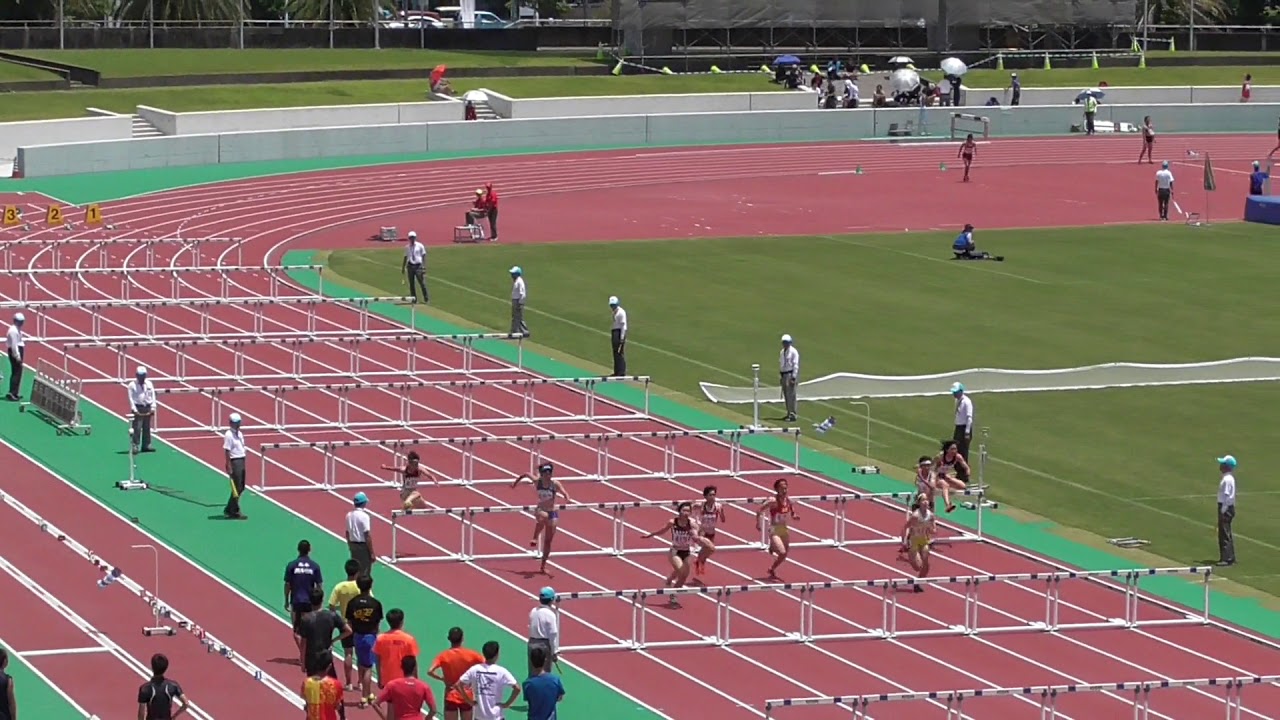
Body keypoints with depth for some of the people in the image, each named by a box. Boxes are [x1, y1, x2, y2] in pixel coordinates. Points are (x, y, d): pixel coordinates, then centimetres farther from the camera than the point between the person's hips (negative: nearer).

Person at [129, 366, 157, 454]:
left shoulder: (149, 384, 10)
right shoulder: (132, 385, -1)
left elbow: (153, 396, 10)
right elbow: (131, 398, -5)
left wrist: (153, 407, 0)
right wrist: (134, 409, -13)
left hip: (147, 408, 4)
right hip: (138, 408, -4)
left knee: (147, 428, 8)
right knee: (137, 428, -10)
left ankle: (146, 445, 13)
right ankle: (135, 446, -9)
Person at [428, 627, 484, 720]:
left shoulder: (443, 656, -9)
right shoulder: (471, 654, -7)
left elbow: (430, 672, -19)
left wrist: (442, 678, -4)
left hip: (451, 697, -1)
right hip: (466, 697, 1)